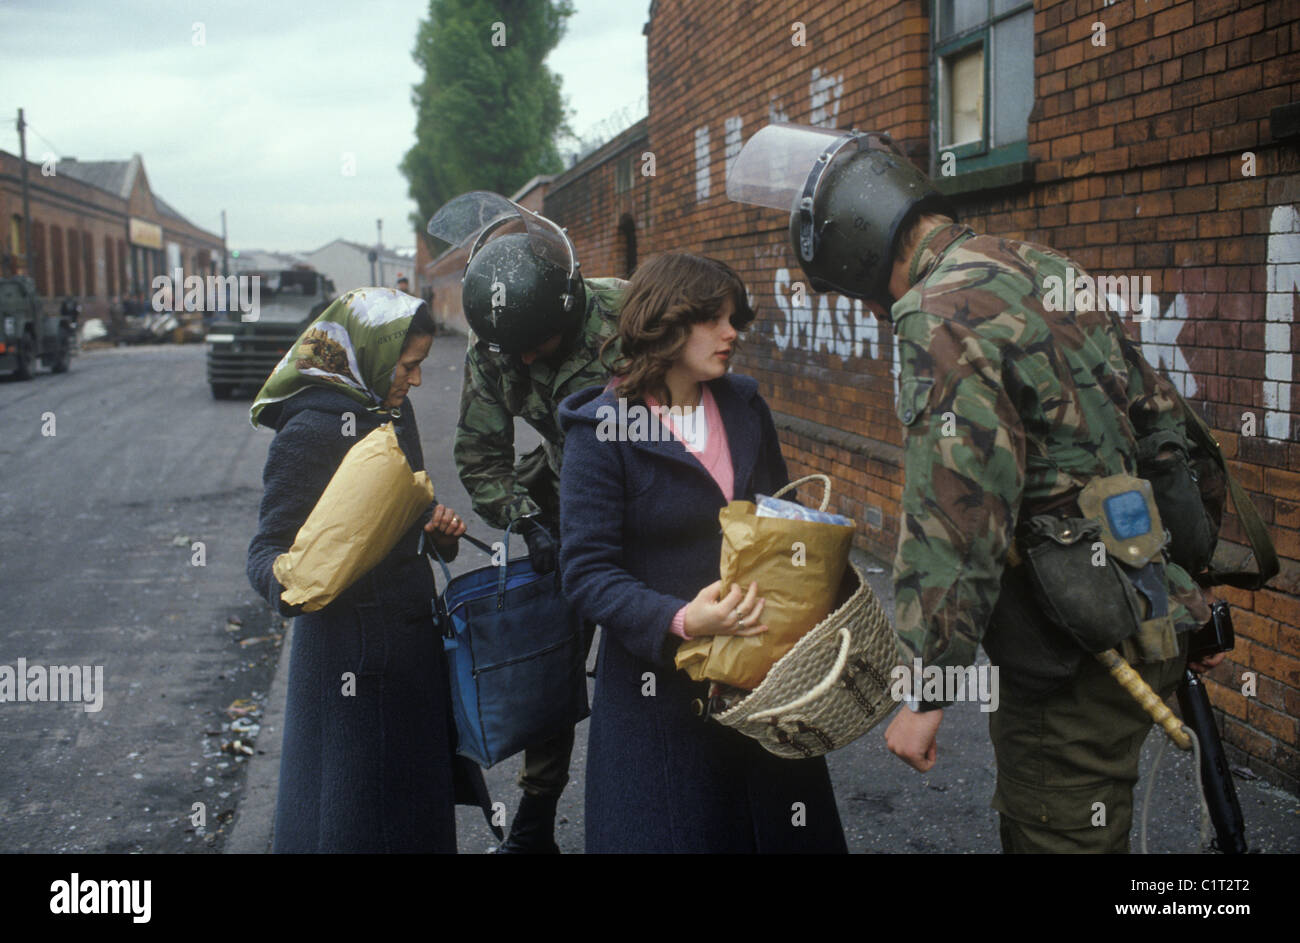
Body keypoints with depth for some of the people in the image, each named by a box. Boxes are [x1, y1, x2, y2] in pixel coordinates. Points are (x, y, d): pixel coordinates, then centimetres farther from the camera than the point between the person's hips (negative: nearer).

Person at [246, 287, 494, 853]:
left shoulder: (392, 412, 9)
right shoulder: (310, 429, -16)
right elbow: (267, 548, -17)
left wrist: (437, 529, -1)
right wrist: (288, 583, -39)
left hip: (410, 631, 8)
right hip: (352, 642, -8)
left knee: (415, 795, 18)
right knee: (356, 806, 3)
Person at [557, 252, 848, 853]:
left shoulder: (745, 408, 5)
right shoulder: (603, 428, -12)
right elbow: (587, 571, -16)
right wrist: (680, 620, -30)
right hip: (660, 683, -5)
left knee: (782, 830, 16)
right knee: (672, 829, 9)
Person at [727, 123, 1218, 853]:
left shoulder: (948, 317, -19)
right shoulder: (1042, 269, 11)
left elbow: (954, 522, -25)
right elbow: (1162, 420, 16)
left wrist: (923, 690, -18)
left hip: (1080, 664, -10)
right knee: (1029, 818, 23)